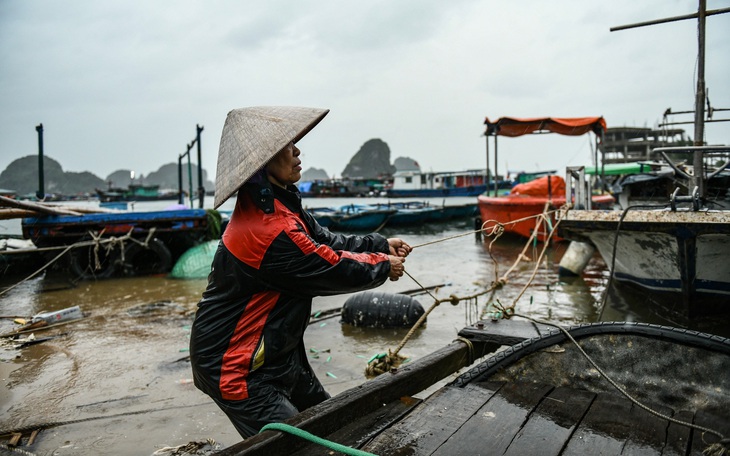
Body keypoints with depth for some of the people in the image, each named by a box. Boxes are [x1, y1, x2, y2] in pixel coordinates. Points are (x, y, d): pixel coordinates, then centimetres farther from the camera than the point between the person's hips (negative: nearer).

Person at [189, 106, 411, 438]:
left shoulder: (279, 205, 2)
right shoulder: (270, 229, -31)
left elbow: (327, 241, 9)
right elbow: (334, 269, -21)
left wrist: (381, 245, 3)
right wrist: (384, 266, -5)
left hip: (277, 352, 10)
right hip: (237, 366, -10)